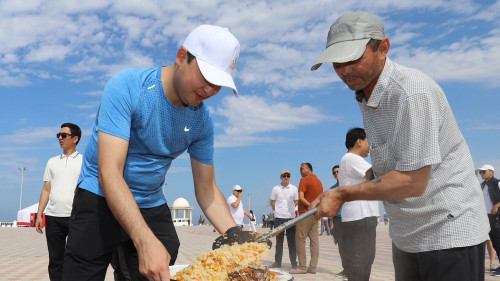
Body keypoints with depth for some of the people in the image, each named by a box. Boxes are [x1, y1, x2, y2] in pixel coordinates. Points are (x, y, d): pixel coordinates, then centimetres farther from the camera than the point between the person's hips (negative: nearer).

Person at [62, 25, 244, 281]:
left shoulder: (202, 121, -6)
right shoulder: (127, 87, -21)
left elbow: (206, 189, 0)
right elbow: (109, 173, -28)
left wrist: (235, 235, -17)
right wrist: (145, 240, -39)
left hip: (153, 208, 4)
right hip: (100, 200, -4)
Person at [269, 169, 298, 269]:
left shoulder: (294, 188, 5)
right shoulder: (276, 189, 4)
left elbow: (296, 201, 15)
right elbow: (272, 201, 13)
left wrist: (291, 208, 4)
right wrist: (276, 210, 4)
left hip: (291, 217, 0)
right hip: (279, 217, 0)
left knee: (292, 241, 2)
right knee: (279, 240, 8)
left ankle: (294, 263, 9)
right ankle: (277, 262, 17)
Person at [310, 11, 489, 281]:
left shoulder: (413, 92, -24)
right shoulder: (364, 94, 2)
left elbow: (412, 182, -26)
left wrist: (342, 195, -21)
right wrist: (371, 173, -2)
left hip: (448, 233, -8)